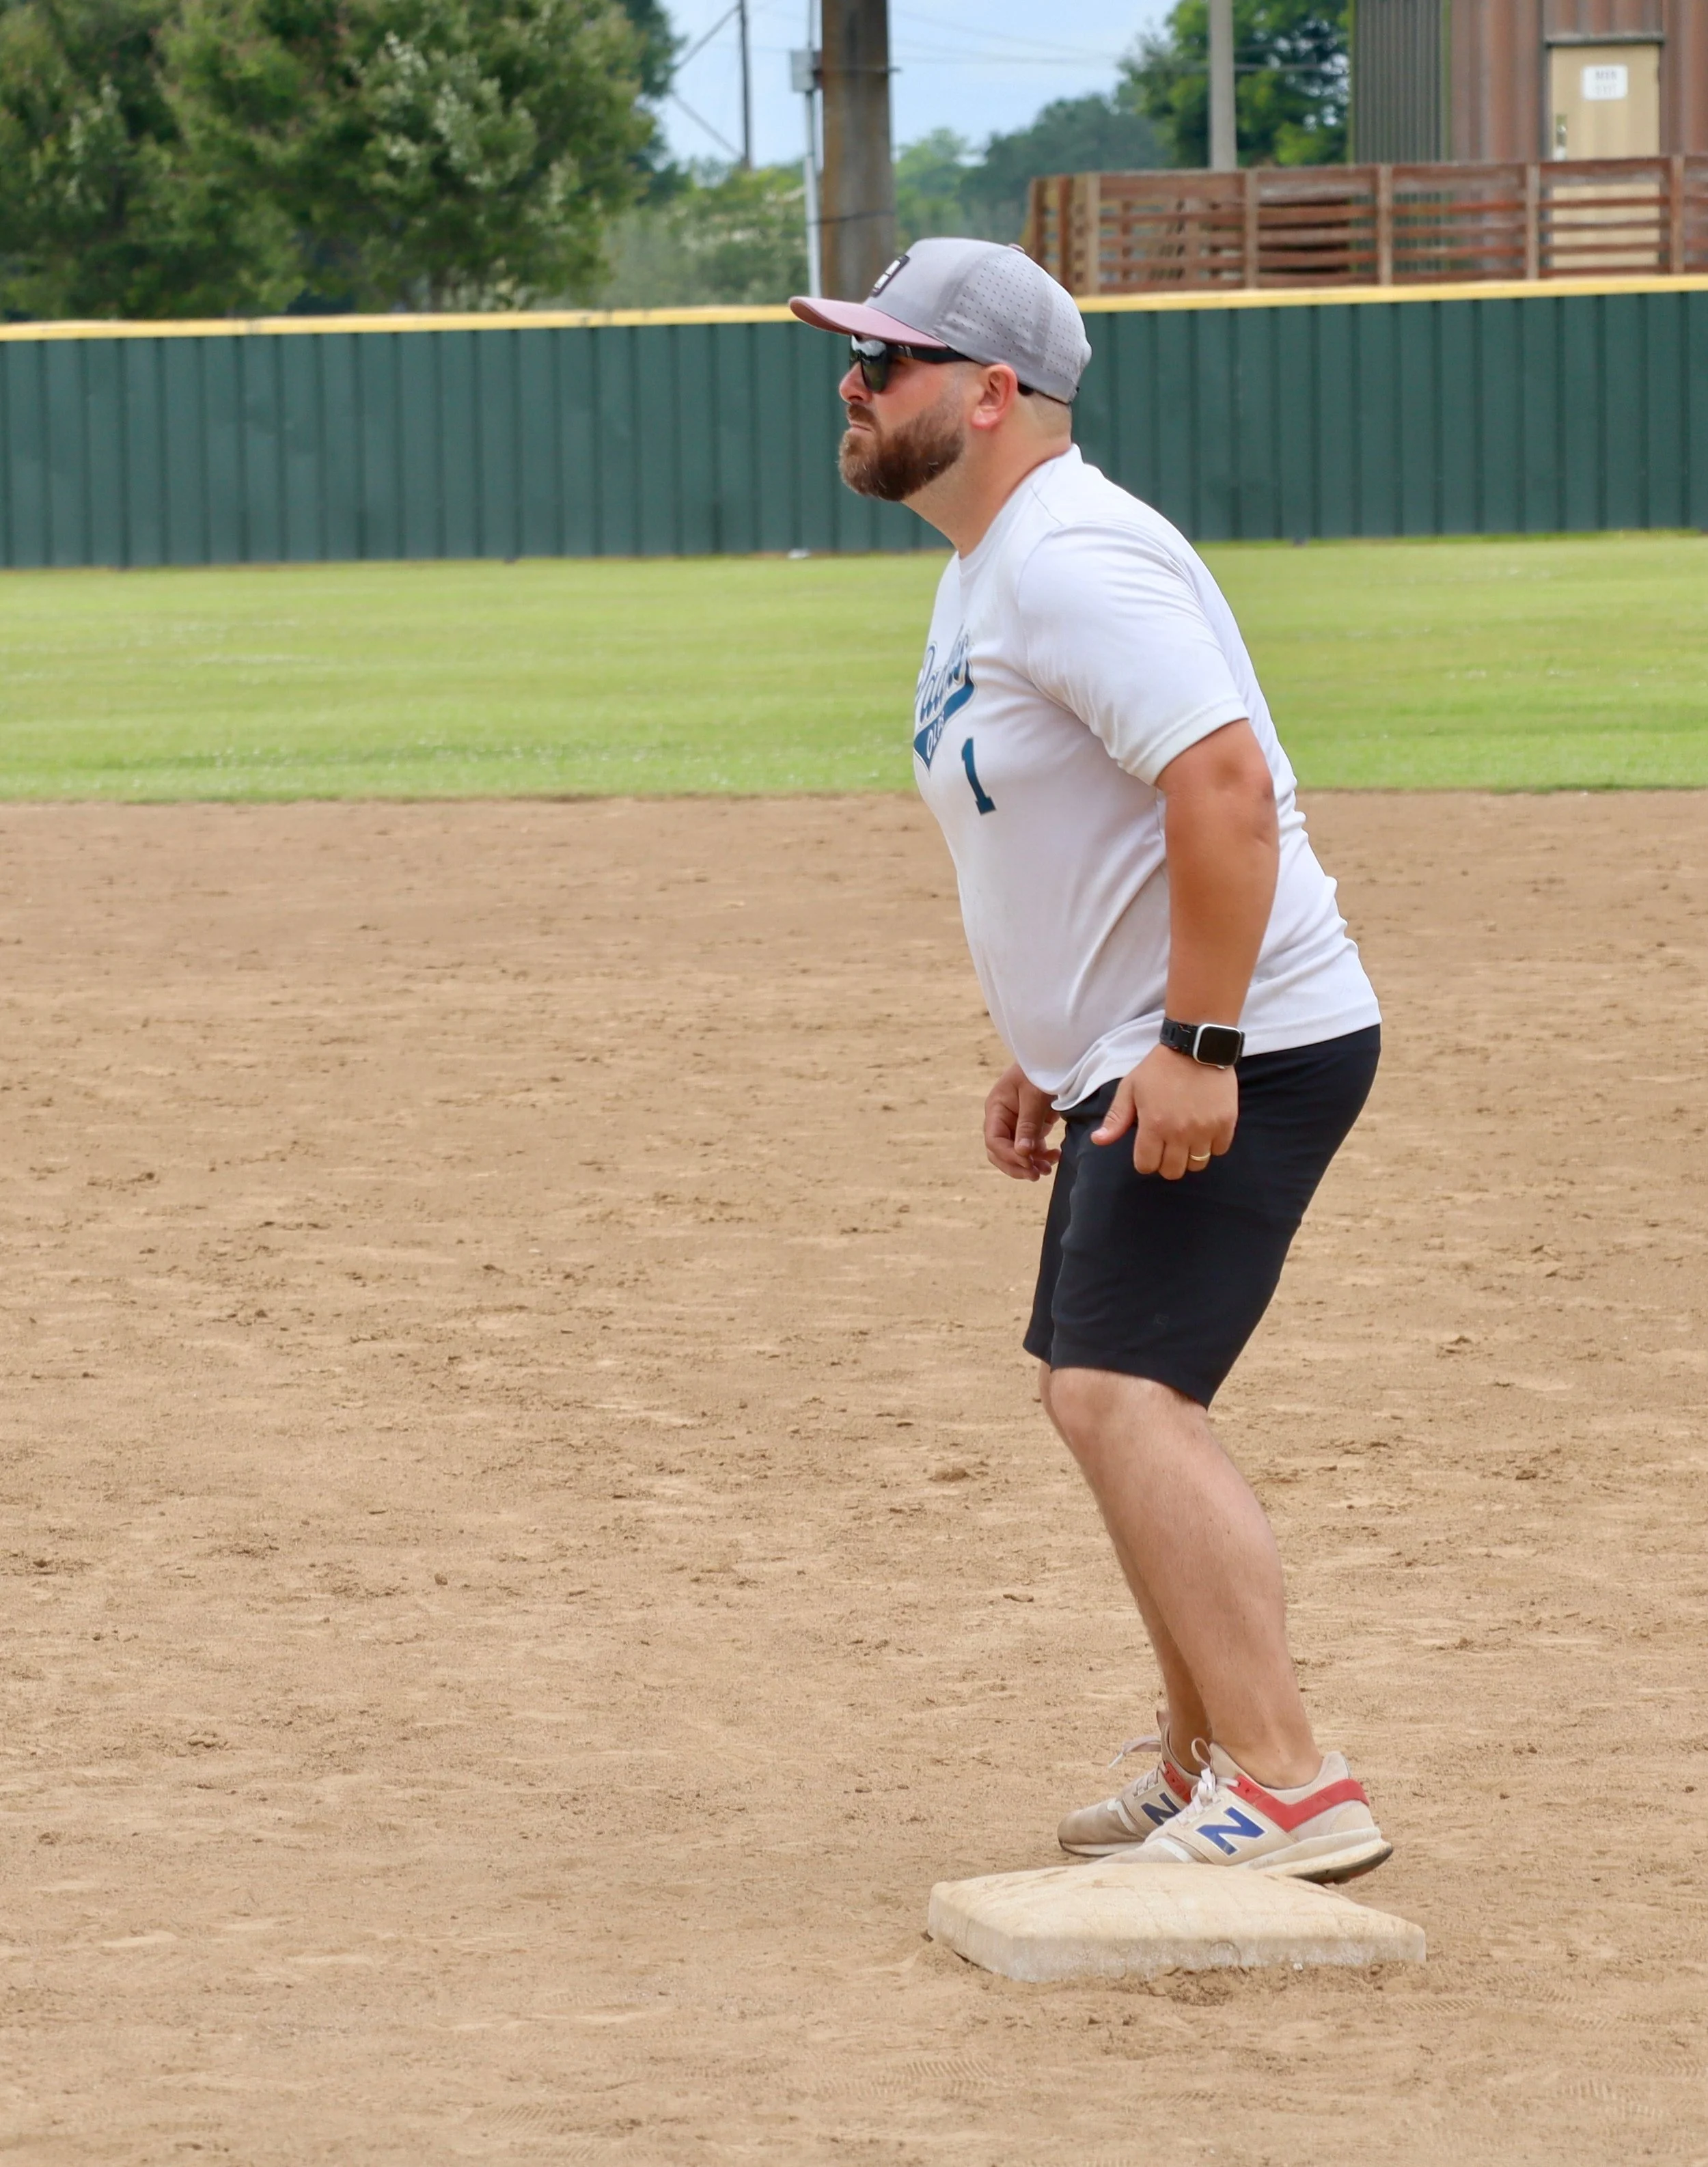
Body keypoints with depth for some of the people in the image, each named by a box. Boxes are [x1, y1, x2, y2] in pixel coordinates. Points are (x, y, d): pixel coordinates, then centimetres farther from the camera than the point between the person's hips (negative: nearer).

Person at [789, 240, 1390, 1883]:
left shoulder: (1069, 561, -19)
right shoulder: (988, 572, 15)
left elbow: (1225, 784, -28)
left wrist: (1198, 1044, -29)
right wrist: (1045, 1053, 23)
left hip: (1239, 1051, -11)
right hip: (1132, 1053, 11)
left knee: (1123, 1392, -20)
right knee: (1098, 1389, 20)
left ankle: (1290, 1793, -21)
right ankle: (1207, 1757, 32)